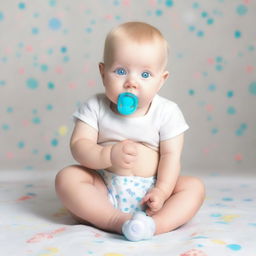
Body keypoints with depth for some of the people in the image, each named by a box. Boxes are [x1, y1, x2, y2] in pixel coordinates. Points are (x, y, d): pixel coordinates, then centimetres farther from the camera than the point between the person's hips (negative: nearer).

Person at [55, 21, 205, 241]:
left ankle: (155, 225, -35)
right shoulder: (95, 108, -3)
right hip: (105, 190, 0)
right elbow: (79, 145, -11)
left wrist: (162, 191, -19)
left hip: (148, 192, 1)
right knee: (67, 177, -23)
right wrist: (108, 156, -30)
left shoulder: (167, 112, -3)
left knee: (195, 186, -17)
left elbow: (171, 155, -5)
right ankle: (117, 220, -32)